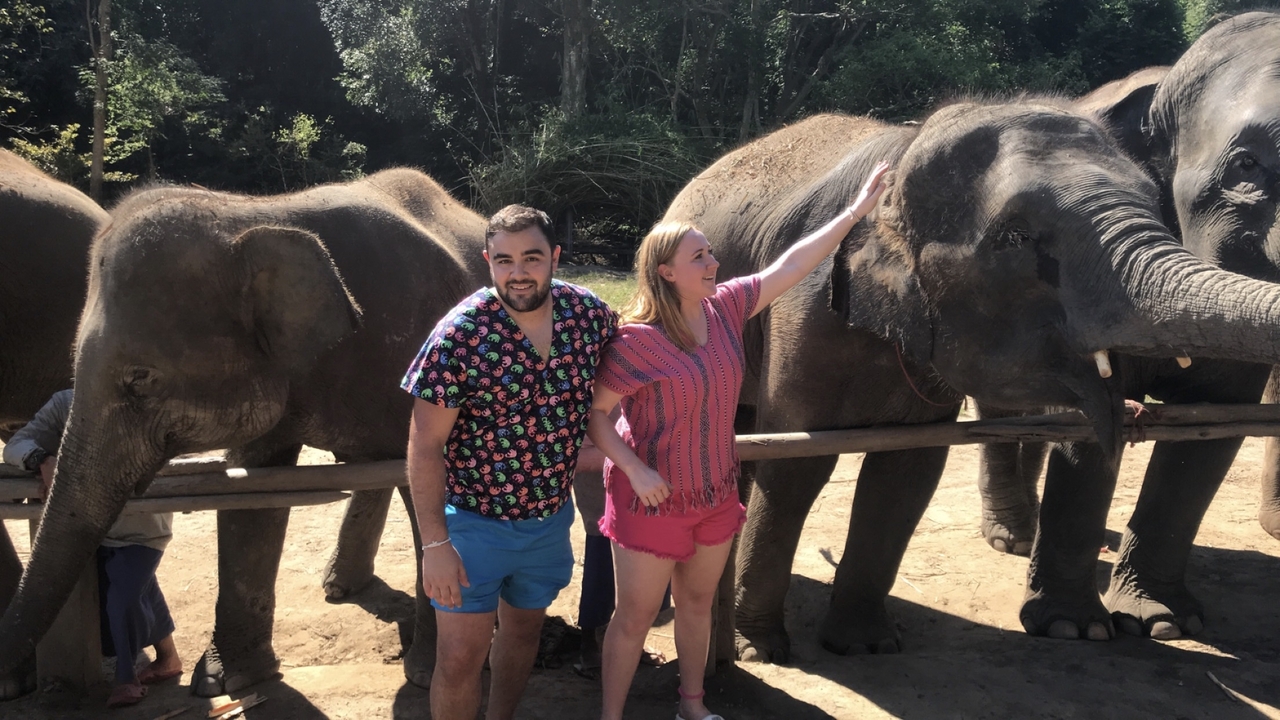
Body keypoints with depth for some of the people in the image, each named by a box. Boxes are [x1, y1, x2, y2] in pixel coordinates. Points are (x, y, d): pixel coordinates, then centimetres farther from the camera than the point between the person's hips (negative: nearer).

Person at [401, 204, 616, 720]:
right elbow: (425, 446, -17)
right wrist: (435, 543, -20)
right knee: (460, 657, 1)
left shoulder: (588, 313, -9)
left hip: (550, 517, 5)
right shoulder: (459, 335, -21)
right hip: (475, 521, -4)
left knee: (523, 629, 22)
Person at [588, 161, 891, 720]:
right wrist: (635, 470, -25)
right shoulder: (637, 340, -21)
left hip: (716, 493, 6)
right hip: (653, 497, -6)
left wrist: (856, 212, 1)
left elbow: (790, 265, 0)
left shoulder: (725, 309, -4)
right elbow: (594, 411, -15)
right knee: (635, 616, 6)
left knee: (697, 603, 21)